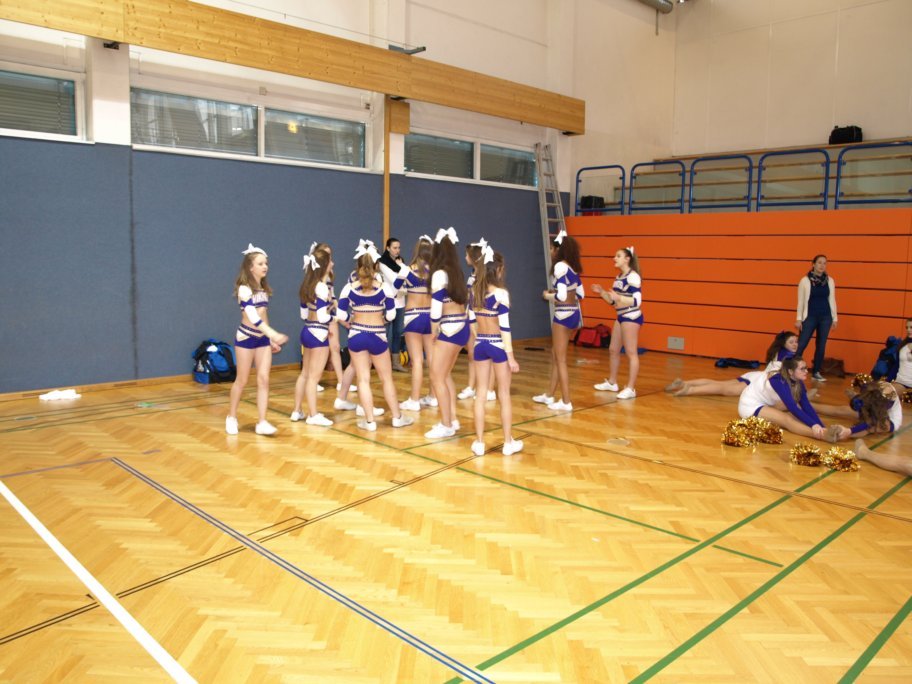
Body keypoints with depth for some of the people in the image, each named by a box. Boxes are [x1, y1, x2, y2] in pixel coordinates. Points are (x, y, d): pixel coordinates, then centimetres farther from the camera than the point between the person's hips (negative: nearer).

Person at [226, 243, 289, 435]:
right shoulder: (244, 289, -13)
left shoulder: (263, 289, 9)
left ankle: (262, 422, -1)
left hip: (263, 338, 6)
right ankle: (231, 417, 22)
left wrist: (271, 339, 16)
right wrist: (274, 334, -32)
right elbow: (253, 317, -24)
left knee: (264, 379, -2)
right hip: (246, 337, -6)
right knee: (242, 380, 4)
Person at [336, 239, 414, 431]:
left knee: (363, 379, 6)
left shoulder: (349, 288, -3)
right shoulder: (384, 287, -6)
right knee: (386, 378, 13)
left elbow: (341, 315, -5)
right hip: (377, 336, 0)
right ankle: (397, 417, 23)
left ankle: (369, 421, 8)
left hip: (356, 335, 1)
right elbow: (391, 315, -5)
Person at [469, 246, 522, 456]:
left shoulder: (474, 291, 2)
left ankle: (479, 443, 13)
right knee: (504, 395, 7)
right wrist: (511, 357, -12)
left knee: (480, 394, 9)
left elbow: (472, 320, 8)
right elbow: (504, 327, -15)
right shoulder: (501, 293, -15)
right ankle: (508, 443, 16)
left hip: (480, 345, 5)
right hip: (498, 345, -5)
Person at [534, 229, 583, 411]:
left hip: (563, 314, -9)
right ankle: (549, 395, 29)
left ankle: (566, 402, 4)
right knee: (555, 356, 19)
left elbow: (562, 296, -22)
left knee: (560, 360, 0)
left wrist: (548, 295, -4)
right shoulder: (573, 267, 11)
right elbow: (580, 294, 14)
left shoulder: (560, 266, -15)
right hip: (574, 313, 9)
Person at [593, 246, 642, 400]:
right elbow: (614, 301, 18)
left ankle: (631, 388, 0)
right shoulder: (619, 278, 13)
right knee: (613, 350, 15)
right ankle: (612, 382, 29)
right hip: (621, 317, 10)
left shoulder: (633, 277, -14)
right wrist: (601, 292, 6)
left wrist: (618, 297, -29)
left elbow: (637, 301, -21)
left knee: (631, 353, -5)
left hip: (632, 317, -10)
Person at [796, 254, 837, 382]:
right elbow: (800, 301, -2)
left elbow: (832, 300, 9)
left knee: (821, 345, 8)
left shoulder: (830, 281, 4)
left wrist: (834, 318, 8)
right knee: (801, 345, -7)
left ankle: (816, 372, 17)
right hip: (810, 317, -3)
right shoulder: (805, 280, -5)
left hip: (825, 317, 3)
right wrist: (799, 319, -4)